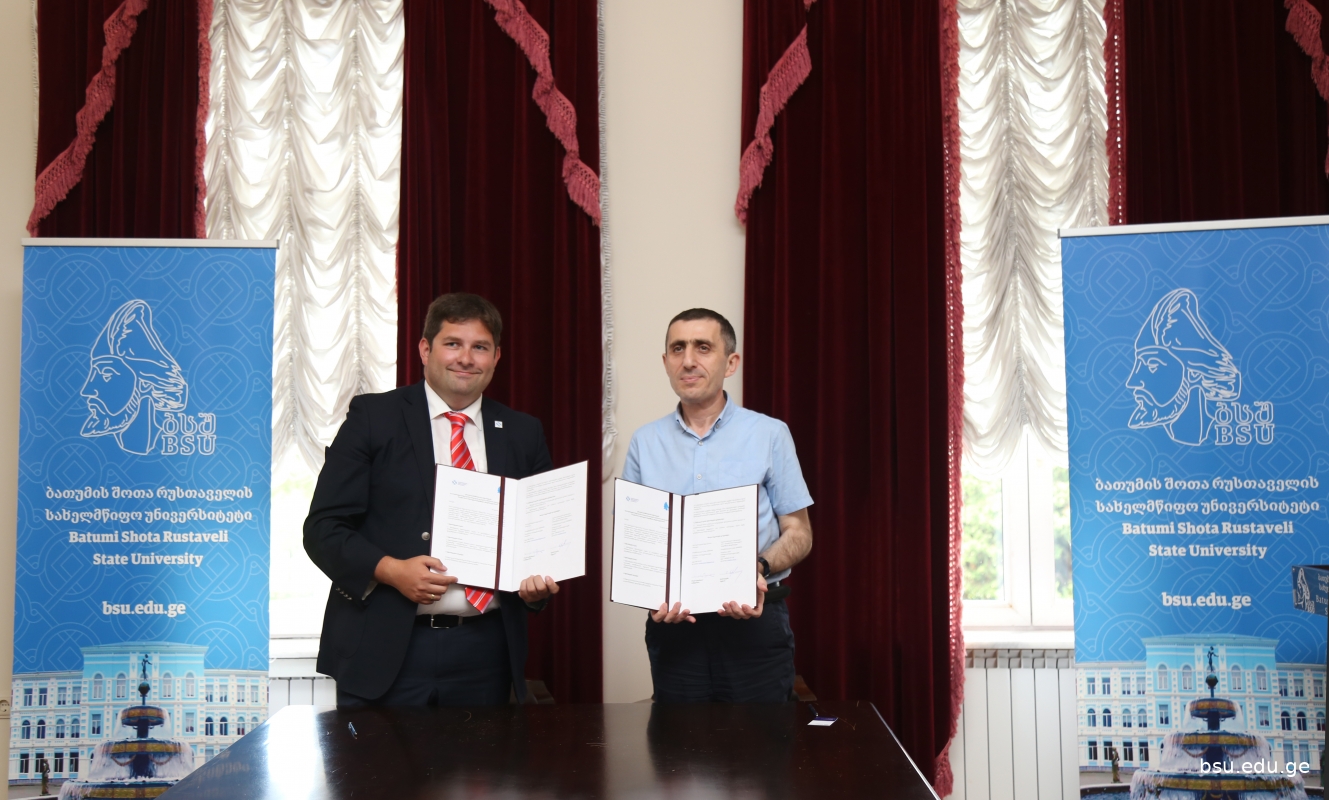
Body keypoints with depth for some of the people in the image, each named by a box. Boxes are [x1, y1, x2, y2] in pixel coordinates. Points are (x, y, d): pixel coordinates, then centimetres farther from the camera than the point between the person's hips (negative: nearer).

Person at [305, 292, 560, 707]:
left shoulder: (523, 433, 11)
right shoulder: (373, 417, 2)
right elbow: (323, 527, -2)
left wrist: (539, 580, -5)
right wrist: (389, 569, -17)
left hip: (484, 654, 3)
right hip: (383, 650, -2)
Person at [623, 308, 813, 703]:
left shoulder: (770, 434, 2)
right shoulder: (645, 442, 8)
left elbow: (798, 533, 3)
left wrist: (760, 567, -18)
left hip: (754, 622, -2)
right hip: (673, 623, 2)